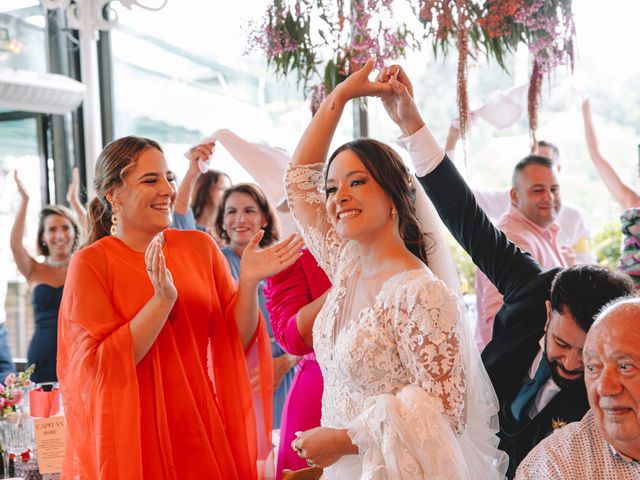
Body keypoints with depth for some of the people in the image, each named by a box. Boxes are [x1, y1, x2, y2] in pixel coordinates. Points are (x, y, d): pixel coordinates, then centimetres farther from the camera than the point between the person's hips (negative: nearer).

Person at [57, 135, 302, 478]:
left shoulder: (200, 246, 2)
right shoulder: (91, 263, -8)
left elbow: (236, 342, 3)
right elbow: (100, 365, -15)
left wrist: (249, 282, -13)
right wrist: (162, 299, -22)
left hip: (204, 431, 4)